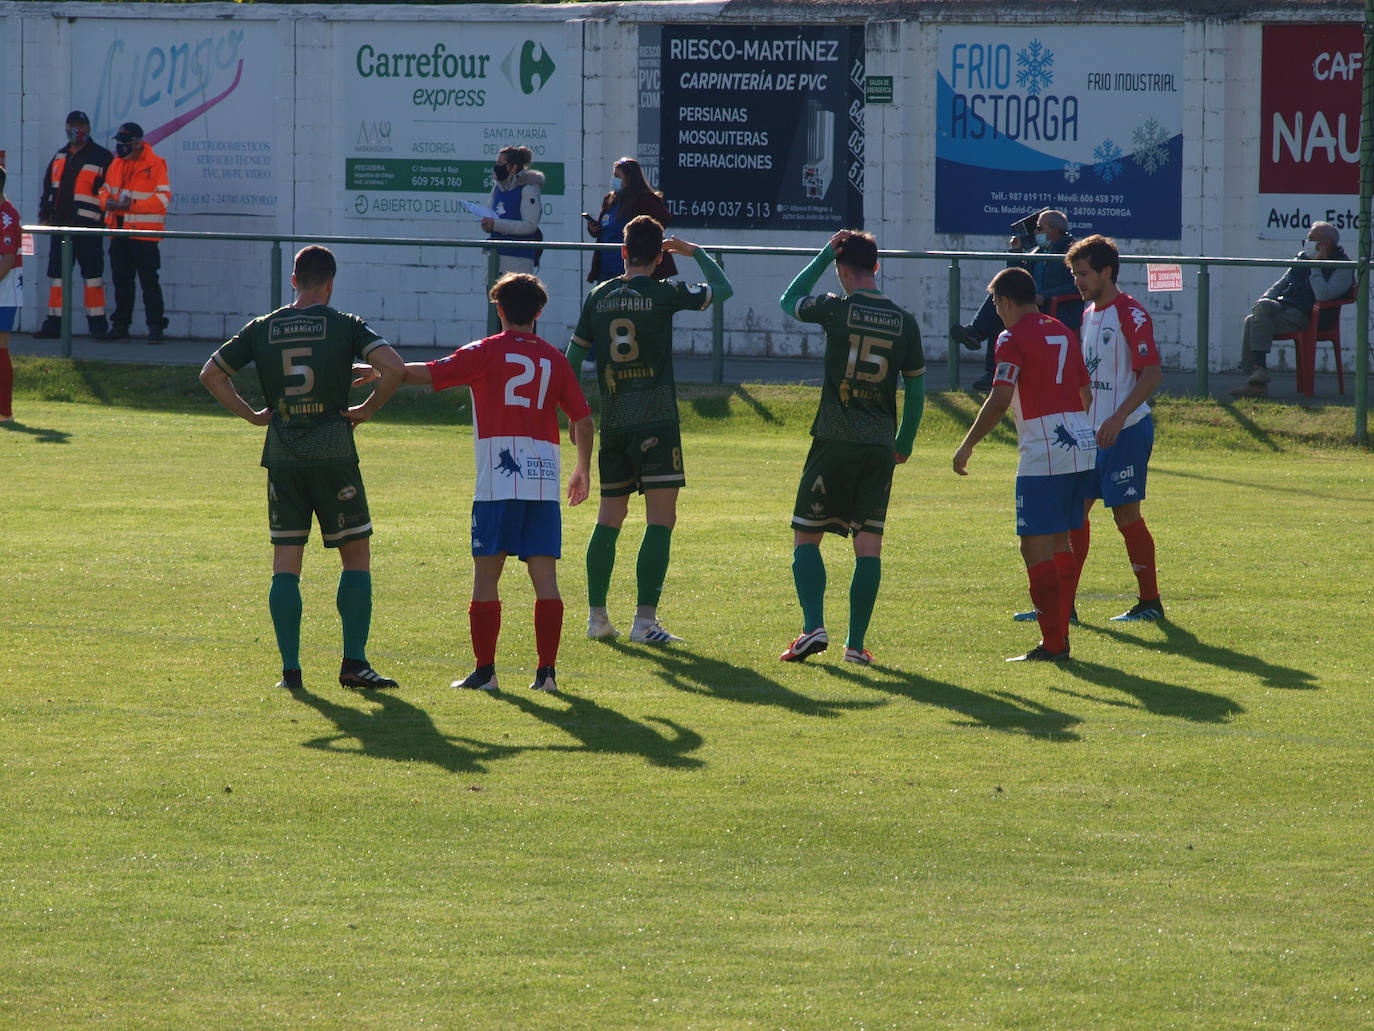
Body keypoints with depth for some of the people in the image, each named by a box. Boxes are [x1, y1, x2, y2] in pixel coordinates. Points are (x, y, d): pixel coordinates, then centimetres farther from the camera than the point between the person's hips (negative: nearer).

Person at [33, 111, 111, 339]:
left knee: (93, 275, -5)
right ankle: (53, 326, 11)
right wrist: (44, 216, 15)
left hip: (87, 227, -6)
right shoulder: (59, 158, 17)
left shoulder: (102, 158, -1)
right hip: (60, 226, 6)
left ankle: (98, 325, -1)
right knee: (57, 275, 7)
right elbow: (48, 189, 23)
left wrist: (108, 221, -8)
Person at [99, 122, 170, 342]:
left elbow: (163, 198, -12)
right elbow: (105, 190, 20)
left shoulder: (155, 164, -8)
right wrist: (108, 202, -4)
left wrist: (133, 205, -20)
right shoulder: (117, 163, 13)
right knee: (121, 282, 11)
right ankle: (120, 326, 17)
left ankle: (155, 327, -2)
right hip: (119, 233, 7)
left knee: (149, 282, -5)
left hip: (144, 234, -7)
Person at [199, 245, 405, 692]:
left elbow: (211, 374, 10)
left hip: (282, 455, 3)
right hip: (334, 451, -3)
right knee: (356, 556, 8)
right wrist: (368, 409, -1)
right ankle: (354, 662, 2)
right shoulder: (346, 326, -3)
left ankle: (290, 667, 0)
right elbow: (393, 367, -15)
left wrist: (251, 414, 14)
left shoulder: (262, 329, 6)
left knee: (285, 565, 6)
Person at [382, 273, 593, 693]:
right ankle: (546, 671, -1)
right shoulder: (554, 359, 11)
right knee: (545, 577, 3)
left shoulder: (486, 353, 2)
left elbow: (428, 373, -5)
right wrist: (583, 470, 25)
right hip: (545, 481, 3)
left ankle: (485, 670, 0)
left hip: (497, 482, -3)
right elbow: (583, 418, 12)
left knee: (486, 576, 2)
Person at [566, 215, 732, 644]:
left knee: (609, 519, 15)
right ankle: (644, 620, -13)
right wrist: (695, 252, 19)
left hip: (612, 422, 5)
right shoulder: (663, 295, -5)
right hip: (656, 422, -5)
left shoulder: (599, 297, 8)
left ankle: (597, 617, 19)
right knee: (661, 520, -5)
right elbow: (722, 289, 6)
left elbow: (574, 356, 13)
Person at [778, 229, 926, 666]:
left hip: (834, 441, -3)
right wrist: (904, 444, 23)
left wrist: (826, 253, 19)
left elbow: (789, 302, 15)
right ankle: (856, 643, 1)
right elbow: (916, 389, 11)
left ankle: (814, 627, -8)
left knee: (806, 536, 7)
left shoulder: (837, 310, -6)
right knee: (869, 544, 3)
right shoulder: (904, 322, 4)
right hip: (880, 445, 3)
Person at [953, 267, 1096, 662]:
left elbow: (1000, 400, -17)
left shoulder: (1013, 338, -8)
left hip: (1043, 456, -8)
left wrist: (967, 445, -9)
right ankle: (1060, 633, 19)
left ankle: (1053, 643, -8)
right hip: (1082, 449, 8)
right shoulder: (1062, 332, 16)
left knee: (1036, 547, -5)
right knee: (1060, 542, 17)